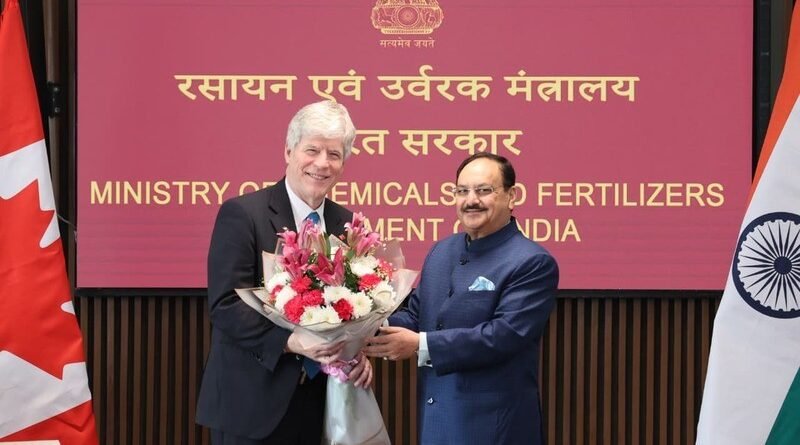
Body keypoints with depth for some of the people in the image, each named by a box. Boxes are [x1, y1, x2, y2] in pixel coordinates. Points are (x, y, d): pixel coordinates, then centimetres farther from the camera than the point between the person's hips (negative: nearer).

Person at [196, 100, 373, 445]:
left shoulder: (347, 224, 9)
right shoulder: (241, 214, -8)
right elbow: (225, 303, -14)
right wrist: (291, 342, -25)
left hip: (319, 405, 5)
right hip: (253, 404, -5)